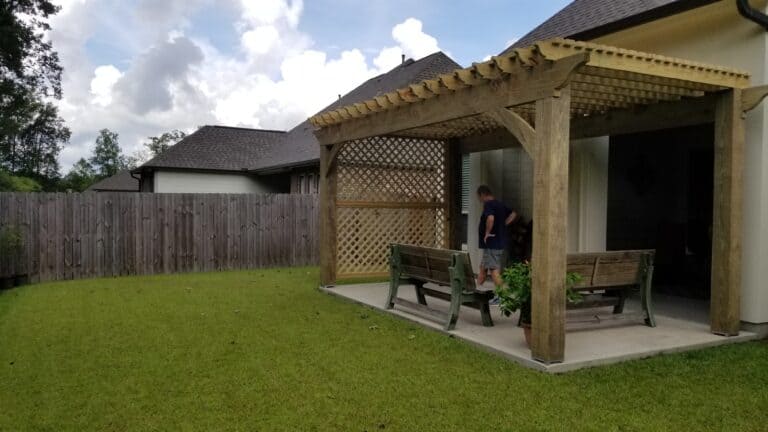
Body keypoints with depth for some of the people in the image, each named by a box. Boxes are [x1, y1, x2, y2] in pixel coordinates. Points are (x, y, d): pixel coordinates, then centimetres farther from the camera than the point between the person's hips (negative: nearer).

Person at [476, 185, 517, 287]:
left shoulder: (488, 204, -15)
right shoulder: (500, 204, 13)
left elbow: (490, 218, -33)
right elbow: (513, 214, 21)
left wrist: (487, 233, -20)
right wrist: (503, 225, 14)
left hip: (491, 243, -9)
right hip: (500, 242, 9)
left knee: (494, 270, -6)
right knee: (483, 267, 18)